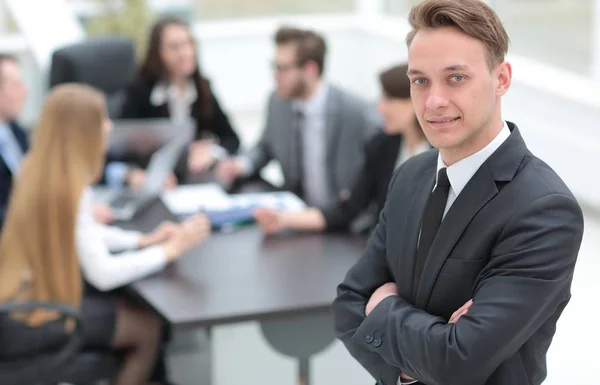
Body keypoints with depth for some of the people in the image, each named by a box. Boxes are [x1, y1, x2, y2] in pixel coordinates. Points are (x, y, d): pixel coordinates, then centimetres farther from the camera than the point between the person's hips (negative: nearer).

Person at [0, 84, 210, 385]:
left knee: (130, 306, 17)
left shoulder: (38, 169, 2)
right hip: (27, 324, -8)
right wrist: (170, 250, -13)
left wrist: (142, 240, 9)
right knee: (148, 327, 4)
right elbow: (103, 274, -23)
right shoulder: (68, 188, -24)